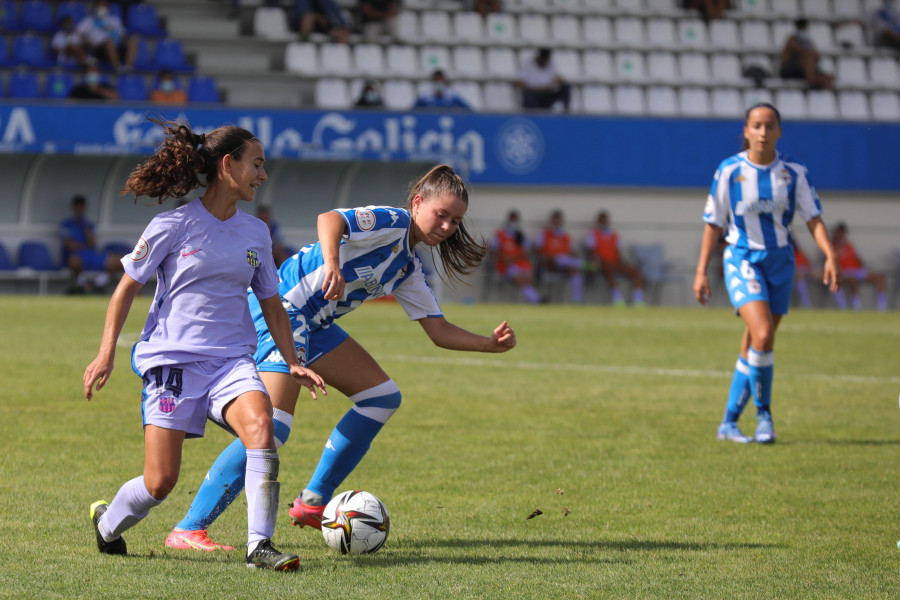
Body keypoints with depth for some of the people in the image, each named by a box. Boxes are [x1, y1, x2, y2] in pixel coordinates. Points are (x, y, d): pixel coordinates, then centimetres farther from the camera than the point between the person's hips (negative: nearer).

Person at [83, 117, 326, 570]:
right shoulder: (173, 226, -3)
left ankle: (259, 546, -23)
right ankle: (107, 523, 25)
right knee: (161, 482, -8)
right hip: (173, 359, -4)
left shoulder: (256, 233, 11)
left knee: (260, 424, -29)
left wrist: (292, 363, 10)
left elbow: (271, 306, 19)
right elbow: (127, 288, 4)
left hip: (232, 360, 4)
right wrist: (106, 354, -2)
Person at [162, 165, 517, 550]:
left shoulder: (408, 269, 17)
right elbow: (329, 220, -29)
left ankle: (313, 503, 14)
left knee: (382, 397, 10)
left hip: (312, 324, 10)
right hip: (280, 307, -10)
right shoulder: (391, 222, -10)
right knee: (273, 426, -20)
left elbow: (439, 331, 18)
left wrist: (489, 343, 4)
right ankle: (189, 530, -18)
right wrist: (331, 264, -48)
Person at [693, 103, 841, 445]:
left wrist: (830, 256, -17)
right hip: (742, 261, -3)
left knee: (754, 346, 7)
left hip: (780, 262, 3)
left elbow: (813, 218, -2)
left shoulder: (793, 172, -2)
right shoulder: (729, 171, -7)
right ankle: (763, 414, -4)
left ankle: (729, 423, 20)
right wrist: (701, 272, -2)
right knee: (763, 337, -22)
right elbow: (713, 224, 0)